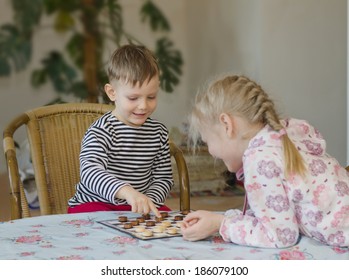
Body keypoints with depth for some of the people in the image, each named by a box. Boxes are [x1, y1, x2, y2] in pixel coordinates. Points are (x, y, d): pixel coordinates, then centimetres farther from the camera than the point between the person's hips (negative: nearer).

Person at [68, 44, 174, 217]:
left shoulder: (159, 132, 5)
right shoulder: (101, 131, -14)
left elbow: (163, 178, 11)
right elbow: (90, 171, -32)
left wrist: (148, 201, -11)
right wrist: (126, 191, -49)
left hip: (137, 207, 5)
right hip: (96, 204, -5)